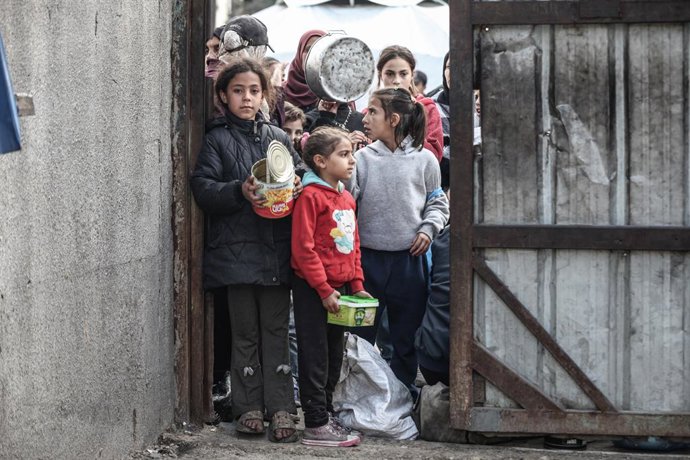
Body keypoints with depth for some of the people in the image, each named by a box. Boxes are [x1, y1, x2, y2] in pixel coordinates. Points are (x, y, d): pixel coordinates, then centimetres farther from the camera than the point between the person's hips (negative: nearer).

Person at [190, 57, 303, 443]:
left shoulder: (278, 138, 12)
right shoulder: (217, 140, 3)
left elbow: (301, 176, 17)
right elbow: (203, 187, -6)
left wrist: (299, 187, -7)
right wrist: (240, 191, -21)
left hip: (277, 250, 2)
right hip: (237, 249, -2)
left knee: (276, 330, 3)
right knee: (245, 332, 5)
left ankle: (281, 408, 4)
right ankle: (249, 407, 12)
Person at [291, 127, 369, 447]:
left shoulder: (347, 198, 13)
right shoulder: (311, 196, -14)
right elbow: (303, 248, -17)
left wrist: (356, 285, 11)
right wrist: (324, 290, -17)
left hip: (339, 288, 8)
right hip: (312, 289, -8)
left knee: (334, 356, 15)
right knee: (316, 357, -3)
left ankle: (326, 414, 26)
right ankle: (316, 426, 1)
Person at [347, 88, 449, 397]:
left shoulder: (424, 160, 0)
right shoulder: (362, 158, 0)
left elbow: (438, 203, 9)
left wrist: (428, 229, -7)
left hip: (409, 258, 0)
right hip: (368, 258, 0)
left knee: (406, 337, 11)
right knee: (359, 335, 4)